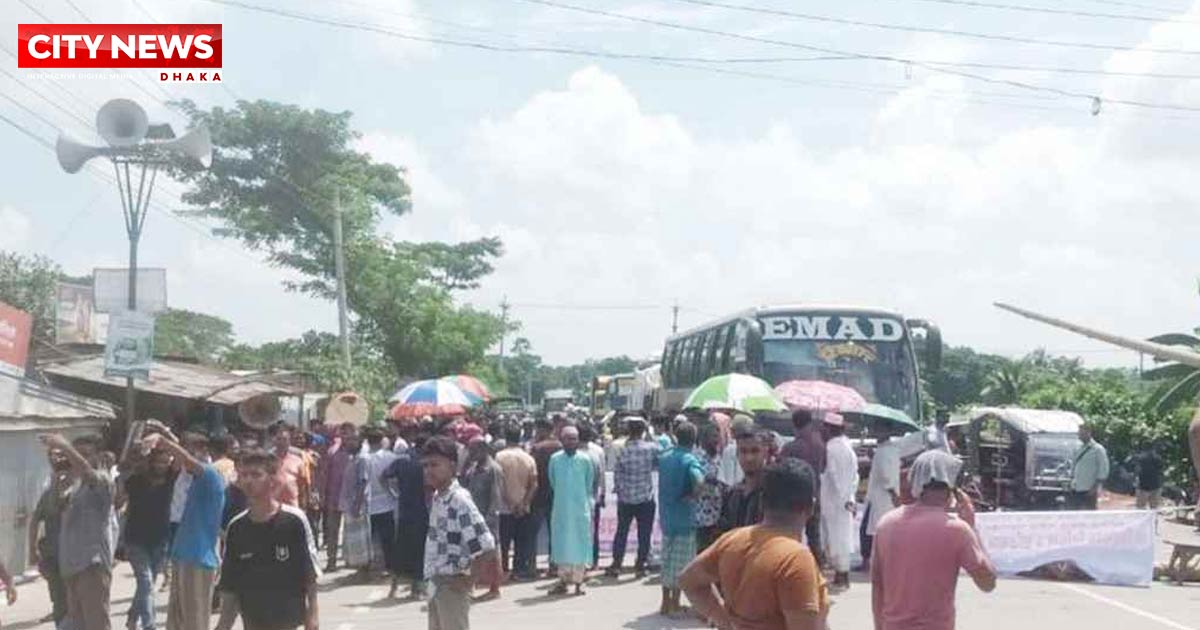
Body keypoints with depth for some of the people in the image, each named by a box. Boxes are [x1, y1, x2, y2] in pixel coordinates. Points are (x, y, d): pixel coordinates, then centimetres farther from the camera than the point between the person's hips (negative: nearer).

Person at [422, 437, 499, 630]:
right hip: (437, 583, 9)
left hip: (452, 585, -9)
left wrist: (468, 580, -18)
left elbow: (487, 546, -25)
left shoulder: (459, 500, -21)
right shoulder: (437, 498, 8)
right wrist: (434, 582, 14)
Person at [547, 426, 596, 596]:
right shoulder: (555, 459, -1)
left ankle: (578, 582, 8)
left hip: (581, 508, -1)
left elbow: (589, 484, 8)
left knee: (579, 543, 1)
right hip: (560, 508, 1)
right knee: (561, 543, 5)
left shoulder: (585, 459, -3)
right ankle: (563, 580, 13)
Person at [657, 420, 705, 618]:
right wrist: (692, 496, -17)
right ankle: (674, 604, 6)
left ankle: (666, 602, 20)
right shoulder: (689, 460, -15)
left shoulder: (664, 457, 6)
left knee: (667, 560, 15)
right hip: (684, 518, -6)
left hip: (666, 516, 6)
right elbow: (699, 481, -32)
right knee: (681, 562, 2)